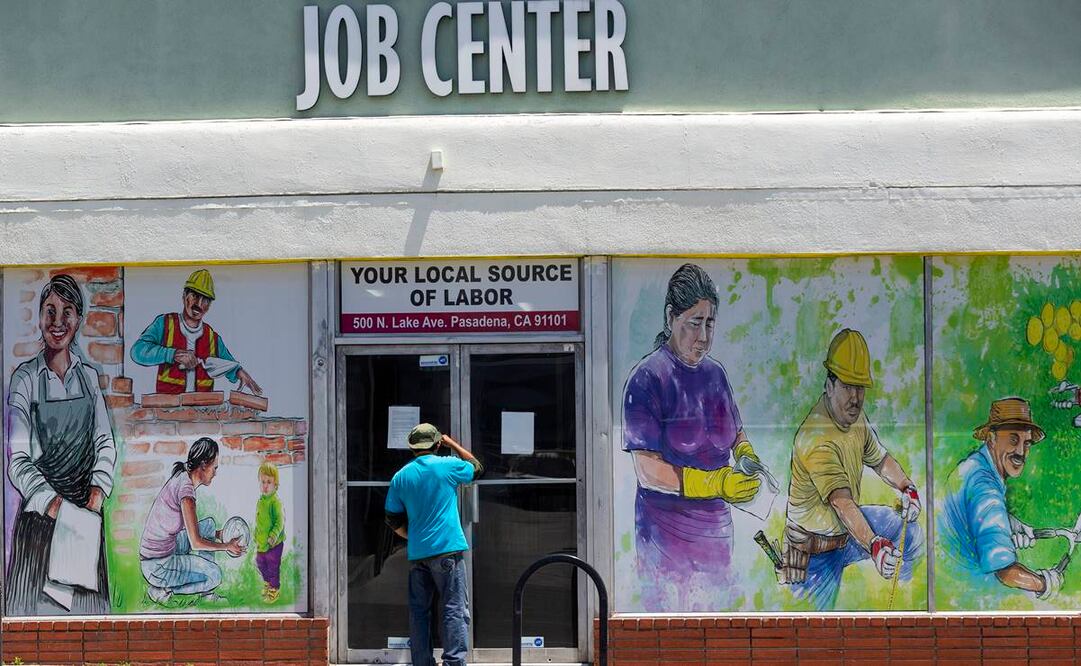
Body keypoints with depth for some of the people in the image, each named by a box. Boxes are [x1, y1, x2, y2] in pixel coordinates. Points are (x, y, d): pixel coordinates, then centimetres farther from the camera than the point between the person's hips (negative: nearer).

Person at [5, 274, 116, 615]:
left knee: (86, 598, 4)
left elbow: (105, 441, 12)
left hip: (85, 509, 3)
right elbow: (17, 458, -8)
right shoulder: (25, 378, -5)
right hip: (39, 510, -3)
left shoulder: (88, 376, 8)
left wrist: (99, 487, -5)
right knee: (38, 598, -3)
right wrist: (50, 501, -20)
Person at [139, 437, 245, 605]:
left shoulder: (182, 478, 6)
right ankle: (161, 590, -1)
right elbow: (196, 543, -20)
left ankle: (206, 592, 16)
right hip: (157, 566, -10)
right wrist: (227, 546, -6)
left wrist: (217, 534, 23)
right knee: (214, 576, -14)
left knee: (209, 524, 18)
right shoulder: (186, 488, -23)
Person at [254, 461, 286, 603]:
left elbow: (280, 521, -24)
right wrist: (256, 538, 18)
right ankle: (267, 582, 45)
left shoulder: (275, 502, -20)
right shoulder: (260, 501, 6)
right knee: (260, 562, 22)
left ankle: (274, 589, 21)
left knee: (273, 566, 5)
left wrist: (274, 535, -33)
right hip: (261, 542, 8)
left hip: (274, 543, -8)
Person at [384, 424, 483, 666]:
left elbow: (393, 521, 12)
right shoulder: (447, 465, -3)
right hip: (447, 549, -4)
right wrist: (452, 443, 24)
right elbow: (477, 468, 17)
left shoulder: (400, 477, 8)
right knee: (454, 610, -5)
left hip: (416, 553, 4)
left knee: (419, 611, 9)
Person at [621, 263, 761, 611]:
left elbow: (736, 434, 23)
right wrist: (717, 483, -24)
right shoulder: (647, 379, -12)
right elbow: (648, 472, -17)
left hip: (715, 529, 7)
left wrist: (747, 455, -1)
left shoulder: (715, 373, 9)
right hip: (666, 536, -6)